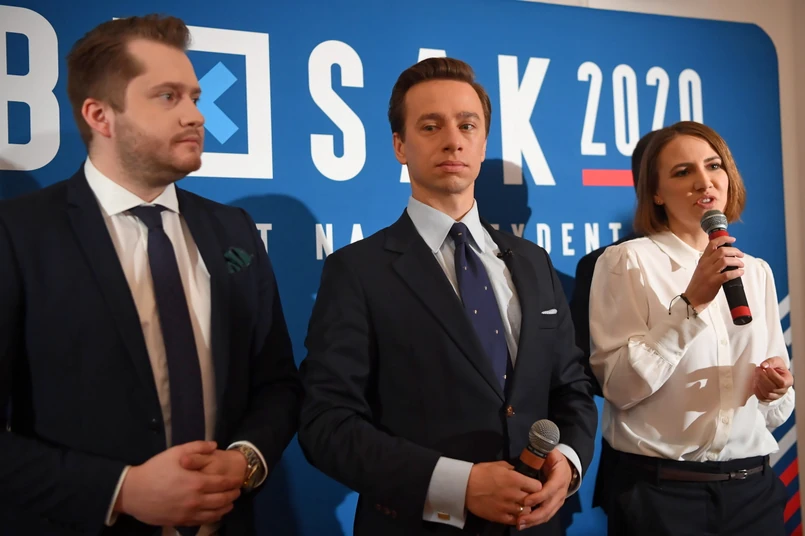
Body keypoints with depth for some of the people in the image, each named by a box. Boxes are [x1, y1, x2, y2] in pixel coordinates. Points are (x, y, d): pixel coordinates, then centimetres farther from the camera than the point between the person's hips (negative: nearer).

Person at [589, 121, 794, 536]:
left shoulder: (757, 272, 8)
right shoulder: (627, 260, -8)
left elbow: (775, 413, 13)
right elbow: (619, 385, -17)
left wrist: (775, 389, -9)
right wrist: (690, 303, -21)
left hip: (753, 488, 5)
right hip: (661, 491, -4)